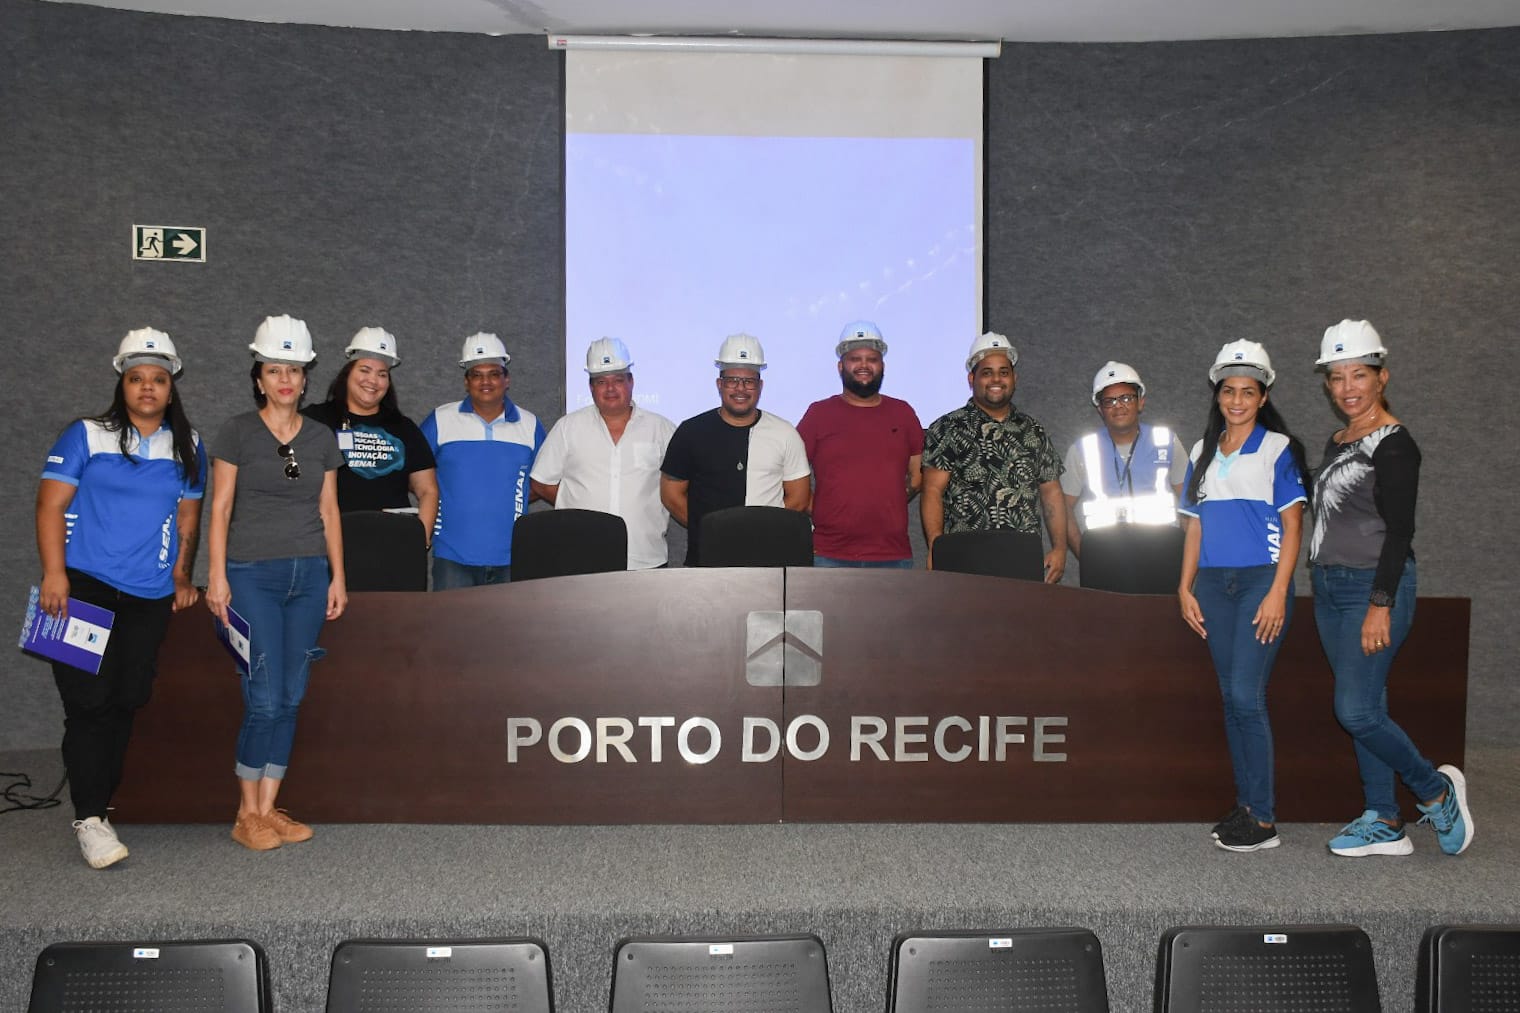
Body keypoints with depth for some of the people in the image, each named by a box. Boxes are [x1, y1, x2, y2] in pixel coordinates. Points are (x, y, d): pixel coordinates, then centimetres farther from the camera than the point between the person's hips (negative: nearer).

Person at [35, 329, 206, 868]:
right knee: (90, 702, -7)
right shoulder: (86, 436, 0)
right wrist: (54, 574, -13)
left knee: (126, 702, 7)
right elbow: (51, 505, -4)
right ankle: (89, 818, -3)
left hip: (149, 597, 4)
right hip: (84, 586, -3)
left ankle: (99, 800, 22)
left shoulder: (188, 447, 10)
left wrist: (181, 575, 13)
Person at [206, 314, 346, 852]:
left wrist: (338, 577, 9)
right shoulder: (238, 432, 1)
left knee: (291, 697, 5)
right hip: (253, 574, -4)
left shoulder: (322, 438, 10)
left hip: (309, 575, 4)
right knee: (266, 698, -7)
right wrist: (217, 576, -7)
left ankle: (268, 809, 15)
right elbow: (220, 508, -1)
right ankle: (247, 814, 9)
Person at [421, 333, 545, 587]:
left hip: (511, 557, 2)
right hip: (453, 556, -1)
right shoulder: (440, 420, 3)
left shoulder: (529, 424, 8)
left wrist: (519, 498, 4)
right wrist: (435, 498, -1)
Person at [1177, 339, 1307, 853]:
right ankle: (1246, 804, 16)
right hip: (1214, 583, 5)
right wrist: (1186, 587, 7)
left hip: (1261, 579, -5)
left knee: (1246, 695, -11)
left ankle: (1263, 818, -3)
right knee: (1231, 696, 7)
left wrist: (1278, 592, -13)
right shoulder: (1202, 452, 14)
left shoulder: (1278, 448, 1)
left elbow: (1292, 525, -4)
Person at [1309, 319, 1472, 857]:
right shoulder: (1337, 443, 14)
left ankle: (1437, 790, 13)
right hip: (1331, 589, 8)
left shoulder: (1393, 443, -11)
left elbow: (1399, 531, -15)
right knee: (1364, 709, 10)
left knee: (1357, 711, -10)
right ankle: (1384, 823, 17)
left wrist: (1381, 605, -20)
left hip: (1375, 588, -8)